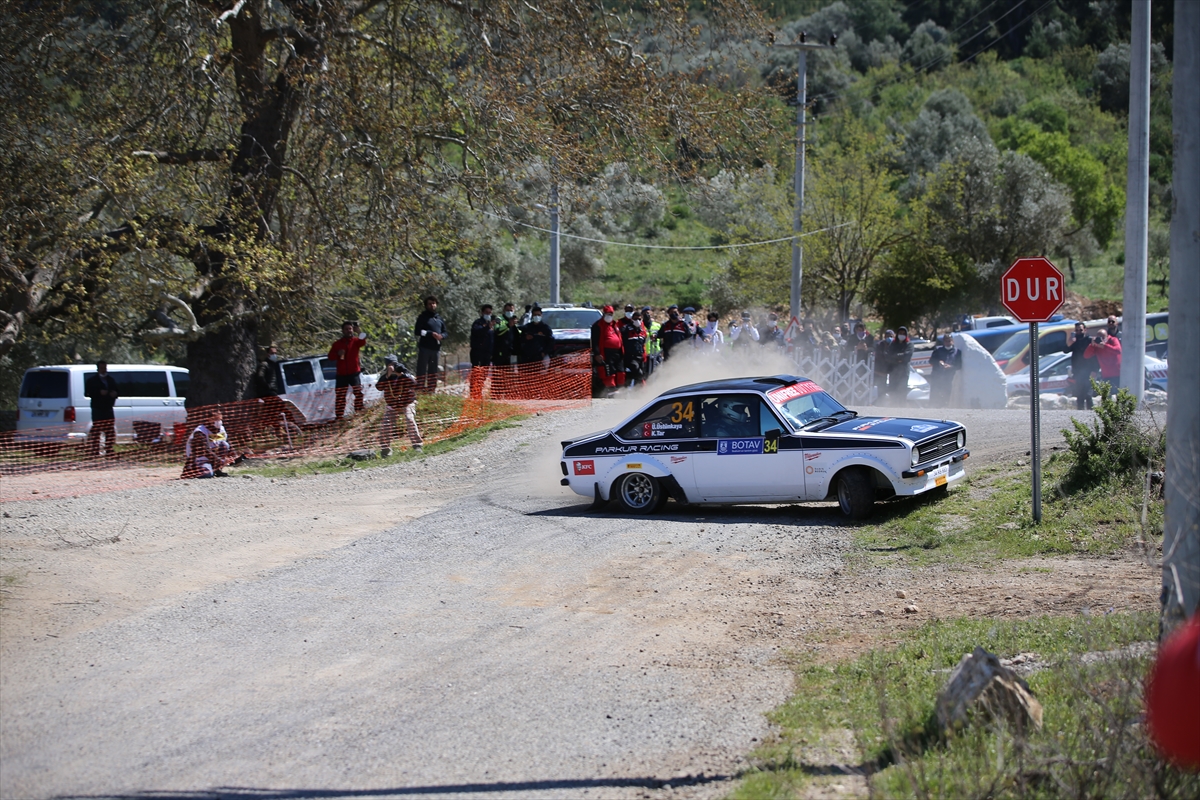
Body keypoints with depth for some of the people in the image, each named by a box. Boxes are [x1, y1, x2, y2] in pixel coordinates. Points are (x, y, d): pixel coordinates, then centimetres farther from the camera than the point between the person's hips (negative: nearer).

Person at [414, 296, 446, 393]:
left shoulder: (439, 319, 17)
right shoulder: (423, 317, 0)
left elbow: (445, 332, 20)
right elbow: (418, 331, -9)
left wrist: (441, 336, -4)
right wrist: (431, 333, -17)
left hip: (436, 348, 6)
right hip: (424, 348, -6)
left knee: (433, 370, 9)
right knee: (422, 369, -8)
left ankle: (431, 389, 14)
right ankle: (420, 389, -11)